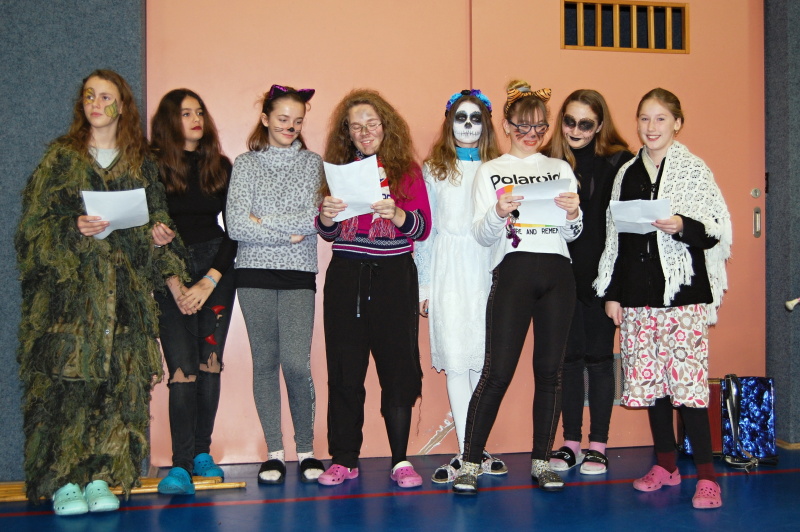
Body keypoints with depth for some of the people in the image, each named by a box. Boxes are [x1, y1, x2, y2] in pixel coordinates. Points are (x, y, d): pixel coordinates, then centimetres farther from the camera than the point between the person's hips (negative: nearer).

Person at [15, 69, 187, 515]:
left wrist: (169, 271, -1)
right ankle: (63, 481, -6)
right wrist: (75, 229, -14)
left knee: (118, 379, -5)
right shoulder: (61, 157, 10)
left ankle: (100, 477, 1)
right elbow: (36, 220, 4)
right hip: (68, 282, -1)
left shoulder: (142, 163, 15)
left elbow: (158, 223, 15)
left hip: (125, 288, 2)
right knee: (66, 376, -10)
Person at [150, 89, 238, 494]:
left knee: (210, 363, 2)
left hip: (216, 268, 3)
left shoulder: (220, 167, 10)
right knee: (183, 369, -9)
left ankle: (202, 453, 11)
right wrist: (176, 286, -8)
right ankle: (181, 464, -9)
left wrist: (210, 280, -5)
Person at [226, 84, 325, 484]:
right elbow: (236, 225, -4)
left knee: (296, 362, -11)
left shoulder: (313, 164, 10)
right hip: (255, 274, 1)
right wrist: (288, 233, -7)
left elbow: (315, 218, -6)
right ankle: (274, 452, 13)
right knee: (265, 362, 3)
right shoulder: (245, 164, 8)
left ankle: (306, 450, 6)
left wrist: (264, 221, -7)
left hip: (299, 274, 0)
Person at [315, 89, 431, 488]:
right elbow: (326, 232, 9)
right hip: (346, 278, 2)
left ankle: (401, 460, 6)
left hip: (394, 277, -2)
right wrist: (327, 217, -13)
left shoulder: (406, 170, 5)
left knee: (398, 366, -2)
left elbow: (423, 227, -3)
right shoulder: (338, 169, 11)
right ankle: (344, 459, 11)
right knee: (344, 369, 2)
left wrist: (395, 214, -22)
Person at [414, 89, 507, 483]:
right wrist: (423, 285, 4)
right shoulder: (433, 171, 9)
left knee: (483, 362, 1)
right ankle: (466, 453, -2)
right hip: (448, 275, -1)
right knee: (455, 362, -5)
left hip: (486, 272, 1)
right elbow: (424, 230, 8)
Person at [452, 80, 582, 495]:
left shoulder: (561, 169, 17)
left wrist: (573, 216, -10)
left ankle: (541, 462, 13)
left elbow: (571, 234, 12)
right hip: (513, 270, -3)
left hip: (556, 273, 3)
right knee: (497, 371, -9)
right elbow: (481, 235, 3)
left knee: (550, 370, 3)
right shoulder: (490, 171, 12)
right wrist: (498, 213, -17)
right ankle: (470, 464, -1)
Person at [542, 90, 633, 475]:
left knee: (599, 357, 5)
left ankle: (598, 444, 16)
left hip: (601, 276, -2)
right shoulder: (547, 161, 5)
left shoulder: (618, 162, -4)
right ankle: (570, 442, 20)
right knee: (568, 357, 9)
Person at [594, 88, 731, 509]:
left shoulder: (693, 170, 1)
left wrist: (683, 226, -20)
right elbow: (614, 236, 12)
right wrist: (611, 292, 10)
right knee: (649, 379, 8)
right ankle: (665, 465, 22)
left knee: (687, 378, -9)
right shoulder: (627, 174, 12)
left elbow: (718, 230, -1)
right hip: (638, 292, 4)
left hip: (684, 289, -4)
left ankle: (706, 475, -2)